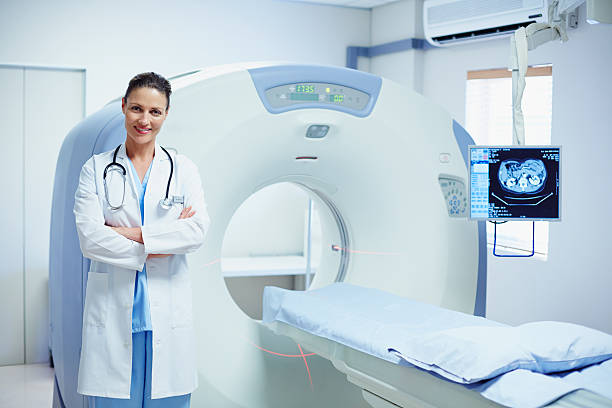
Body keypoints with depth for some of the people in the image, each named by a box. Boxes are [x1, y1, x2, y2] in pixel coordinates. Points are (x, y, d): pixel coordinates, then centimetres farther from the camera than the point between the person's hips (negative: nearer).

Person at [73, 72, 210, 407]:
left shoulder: (184, 170, 8)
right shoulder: (96, 170, 5)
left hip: (167, 312, 1)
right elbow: (89, 238, -7)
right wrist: (153, 250, -9)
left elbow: (197, 231, -7)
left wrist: (133, 234, -11)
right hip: (113, 309, -1)